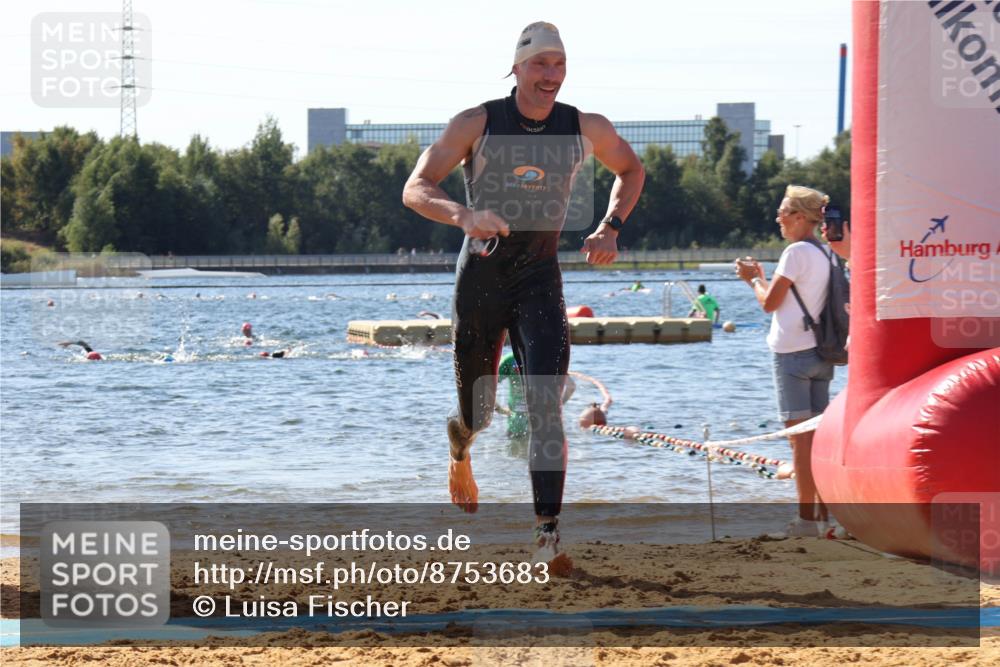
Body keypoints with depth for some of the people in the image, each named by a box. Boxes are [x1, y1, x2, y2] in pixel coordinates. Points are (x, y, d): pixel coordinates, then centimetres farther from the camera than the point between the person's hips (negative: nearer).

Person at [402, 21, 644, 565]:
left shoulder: (586, 129, -1)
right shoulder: (478, 124, -8)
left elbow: (631, 170, 20)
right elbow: (415, 189, -12)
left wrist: (610, 229, 3)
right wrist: (462, 214, -32)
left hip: (540, 278, 1)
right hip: (480, 275, -1)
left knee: (546, 405, -19)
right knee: (478, 413, 12)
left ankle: (547, 531, -22)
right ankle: (460, 448, 50)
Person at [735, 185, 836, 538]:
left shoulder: (797, 252, -12)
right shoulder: (823, 254, 15)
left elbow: (770, 303, -11)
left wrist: (754, 279, 7)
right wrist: (759, 278, 24)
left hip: (793, 352, -8)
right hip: (820, 351, 8)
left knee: (800, 435, -7)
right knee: (819, 434, 9)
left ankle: (806, 517, -8)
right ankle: (824, 512, 10)